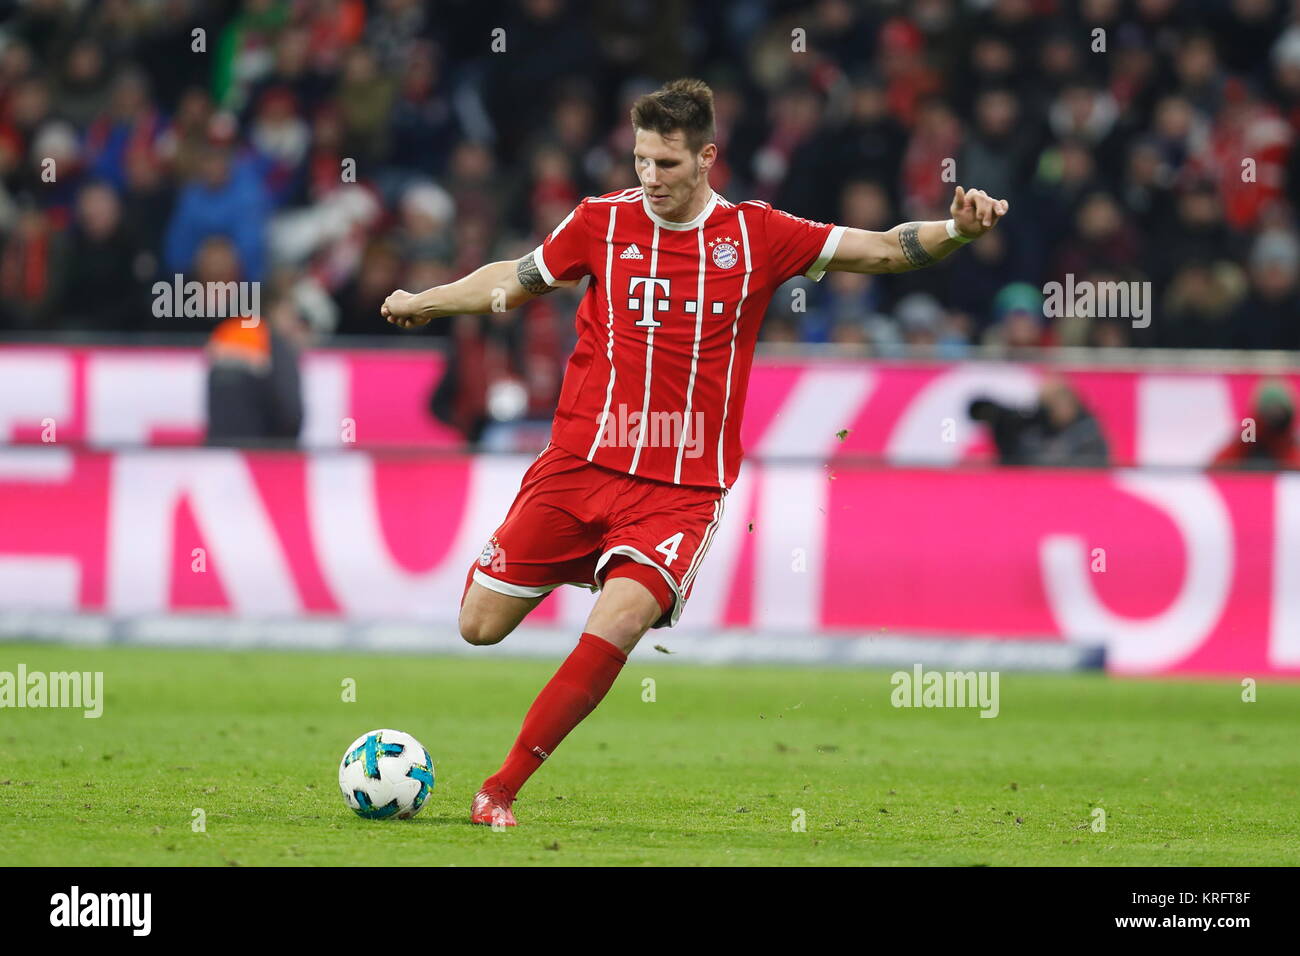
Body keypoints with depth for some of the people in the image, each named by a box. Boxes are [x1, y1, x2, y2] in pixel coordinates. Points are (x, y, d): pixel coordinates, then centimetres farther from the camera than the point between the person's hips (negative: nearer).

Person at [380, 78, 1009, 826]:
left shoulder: (755, 235, 1)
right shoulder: (603, 222, 4)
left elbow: (880, 250, 3)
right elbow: (518, 280, 22)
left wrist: (955, 230, -14)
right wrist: (425, 302, 24)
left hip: (683, 489, -2)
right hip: (580, 463, 2)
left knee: (616, 626, -24)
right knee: (481, 626, 1)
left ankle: (501, 791, -14)